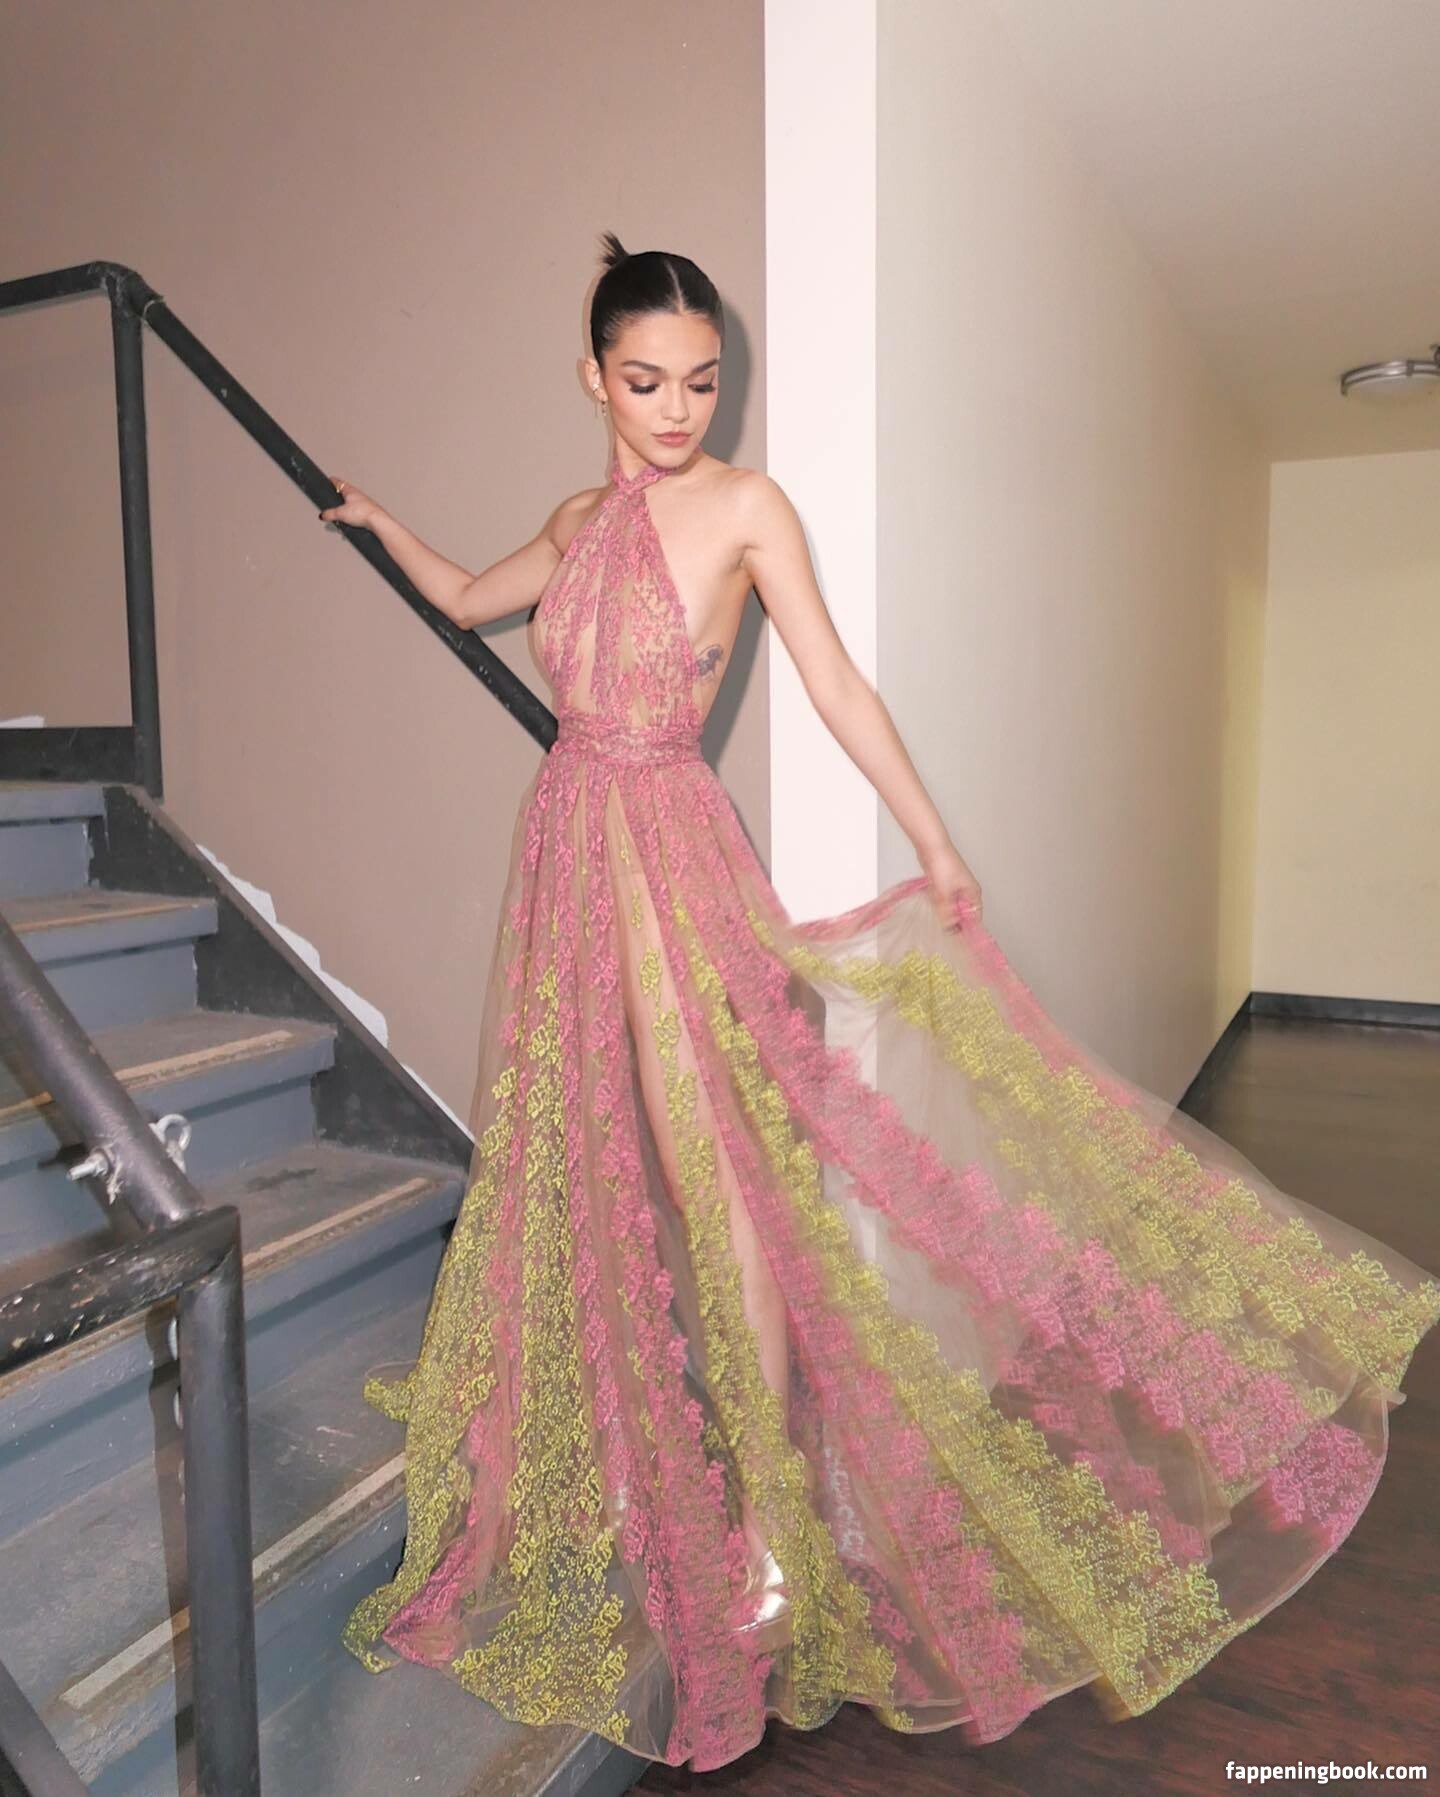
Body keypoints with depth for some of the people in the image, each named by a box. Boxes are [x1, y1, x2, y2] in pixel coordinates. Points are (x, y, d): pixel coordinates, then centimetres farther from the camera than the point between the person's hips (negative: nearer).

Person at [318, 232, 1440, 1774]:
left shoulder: (744, 505, -2)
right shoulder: (576, 525, 13)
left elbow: (838, 686, -3)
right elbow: (463, 601, 32)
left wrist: (935, 846, -3)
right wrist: (375, 519, 38)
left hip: (673, 857, -6)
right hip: (567, 851, 6)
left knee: (712, 1183, -8)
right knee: (581, 1169, 13)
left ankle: (771, 1527, 6)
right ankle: (620, 1476, 32)